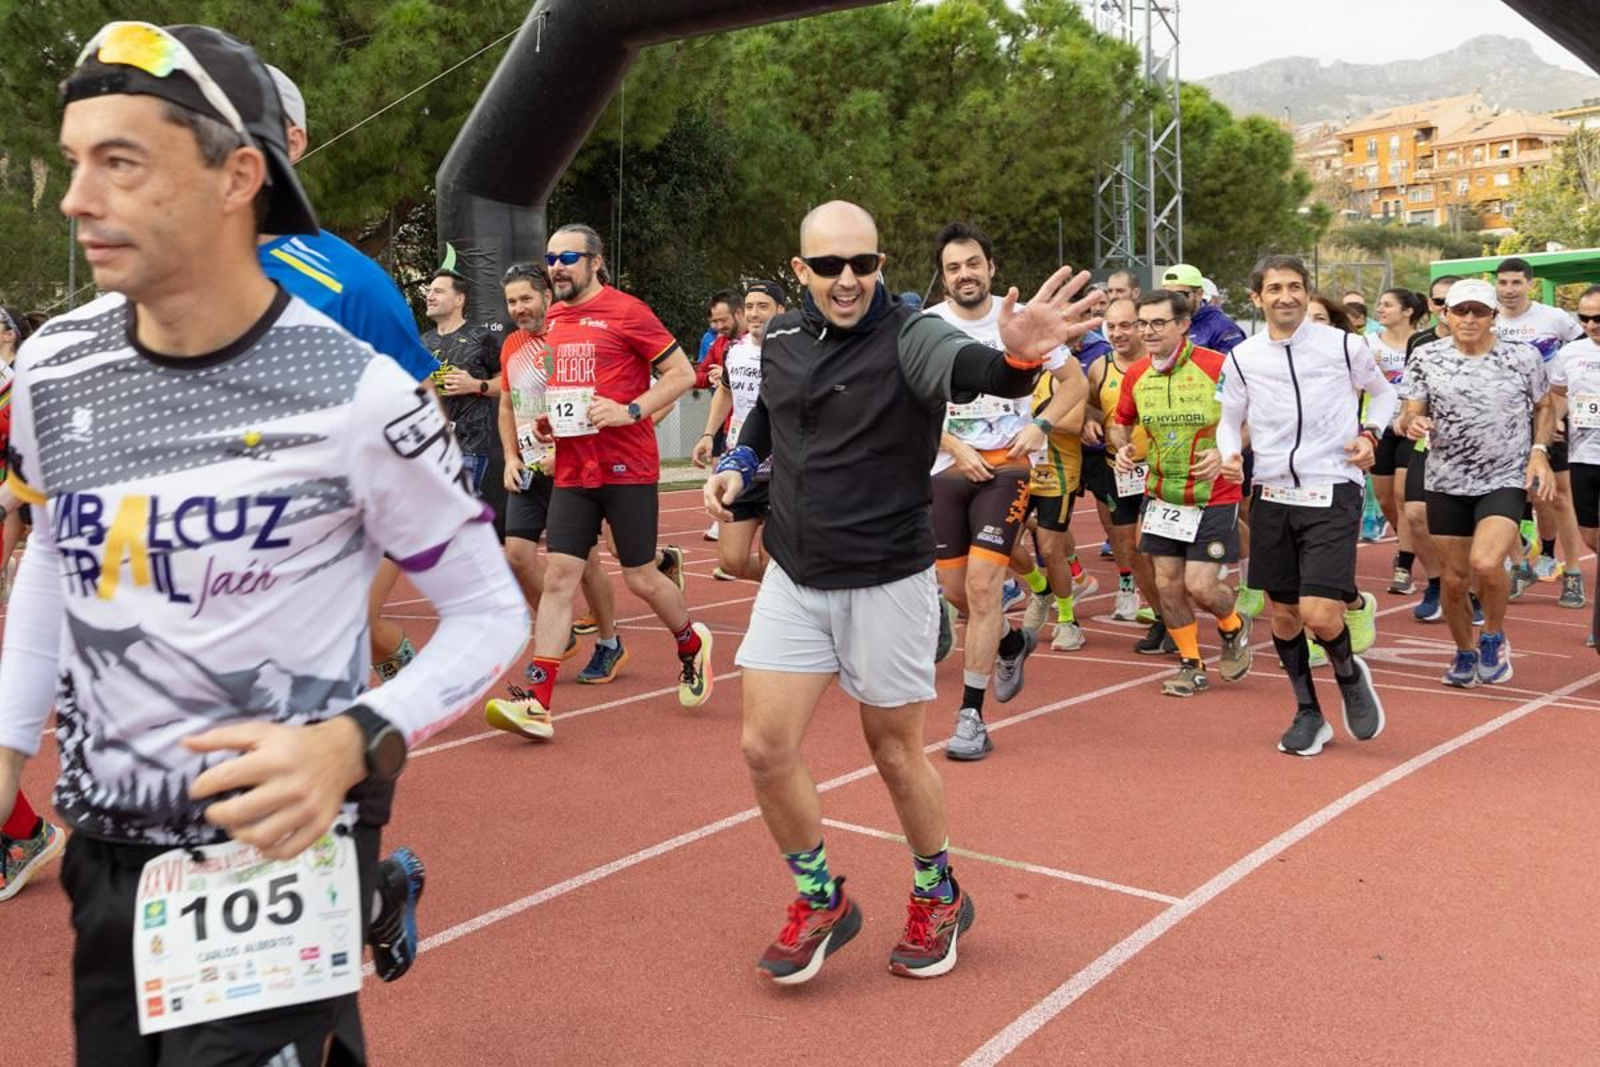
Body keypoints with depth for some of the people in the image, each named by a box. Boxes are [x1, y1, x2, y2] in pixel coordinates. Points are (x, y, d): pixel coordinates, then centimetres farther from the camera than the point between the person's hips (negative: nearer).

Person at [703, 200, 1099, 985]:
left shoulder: (910, 337, -16)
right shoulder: (781, 338, 1)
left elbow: (971, 369, -40)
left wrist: (1017, 359, -62)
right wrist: (738, 463, 4)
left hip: (886, 583, -5)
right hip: (794, 580, 5)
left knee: (895, 751, 8)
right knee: (764, 746, 1)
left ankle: (938, 898, 35)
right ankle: (821, 901, 24)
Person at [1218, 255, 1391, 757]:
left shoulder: (1344, 345, -1)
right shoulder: (1242, 357, 3)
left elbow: (1383, 391, 16)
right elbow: (1229, 419, 15)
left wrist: (1370, 433, -2)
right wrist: (1230, 453, -6)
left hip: (1332, 493, -3)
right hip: (1273, 495, 3)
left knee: (1319, 613, -14)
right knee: (1283, 614, 9)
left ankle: (1349, 675, 20)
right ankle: (1308, 713, 28)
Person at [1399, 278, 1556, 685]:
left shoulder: (1524, 356, -3)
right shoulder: (1427, 358, -2)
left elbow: (1544, 407, 11)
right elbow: (1410, 415, -1)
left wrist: (1539, 452, -4)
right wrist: (1411, 424, -25)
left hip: (1506, 481, -2)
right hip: (1446, 484, 2)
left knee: (1486, 564, -24)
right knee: (1454, 579, 8)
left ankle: (1494, 638, 4)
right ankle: (1465, 653, 33)